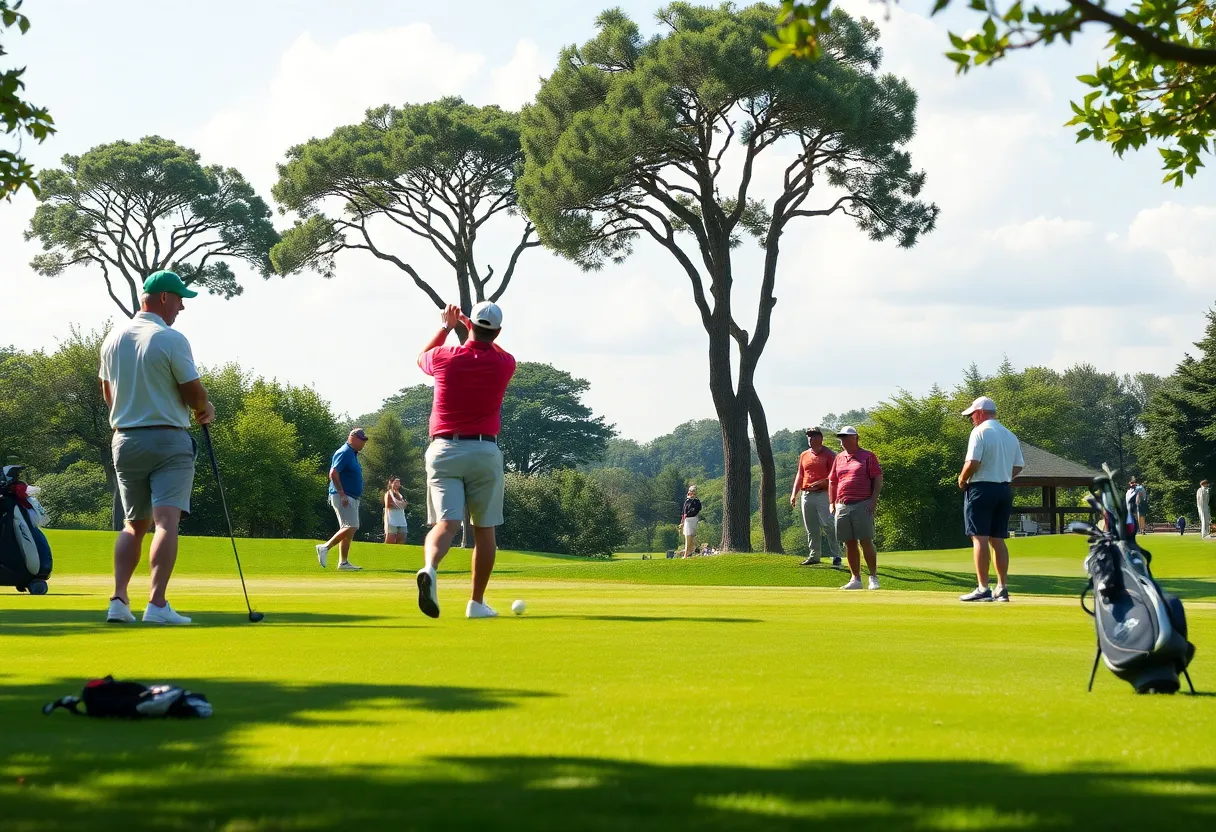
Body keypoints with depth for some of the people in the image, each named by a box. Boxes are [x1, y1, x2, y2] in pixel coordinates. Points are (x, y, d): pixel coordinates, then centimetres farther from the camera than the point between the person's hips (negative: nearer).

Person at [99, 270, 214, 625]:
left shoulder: (113, 339, 7)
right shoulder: (171, 340, -13)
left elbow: (108, 394, 15)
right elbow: (195, 394, -9)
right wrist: (206, 409, 12)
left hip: (125, 440, 6)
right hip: (169, 440, -6)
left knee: (133, 525, 15)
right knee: (166, 522, -9)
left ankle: (119, 599, 4)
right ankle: (157, 604, -19)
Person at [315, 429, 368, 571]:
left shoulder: (352, 454, 19)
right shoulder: (344, 453, -12)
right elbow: (333, 474, -22)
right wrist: (342, 495, -25)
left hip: (352, 498, 10)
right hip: (343, 497, -10)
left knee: (348, 530, 8)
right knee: (352, 527, -18)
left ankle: (343, 562, 9)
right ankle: (325, 547, -16)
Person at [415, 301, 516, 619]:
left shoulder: (444, 357, -2)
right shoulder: (504, 364, -1)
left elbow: (421, 356, 25)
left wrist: (447, 326, 32)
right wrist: (472, 327, 30)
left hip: (443, 450, 0)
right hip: (485, 451, 0)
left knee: (447, 522, -9)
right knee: (484, 529, 11)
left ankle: (430, 568, -40)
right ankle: (477, 603, 14)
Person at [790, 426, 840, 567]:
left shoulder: (829, 454, -2)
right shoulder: (804, 455, 16)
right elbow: (799, 475, 19)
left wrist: (819, 483, -21)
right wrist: (794, 494, 10)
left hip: (823, 494, -6)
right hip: (806, 495, 6)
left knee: (828, 525, -12)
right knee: (811, 529, 9)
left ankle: (836, 556, -9)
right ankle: (813, 556, 15)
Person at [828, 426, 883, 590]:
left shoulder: (868, 457, 2)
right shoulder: (839, 458, 17)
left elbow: (878, 479, -2)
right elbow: (832, 481, 22)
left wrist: (873, 500, -11)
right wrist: (831, 503, 14)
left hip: (863, 505, -5)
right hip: (842, 506, 5)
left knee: (866, 541, -9)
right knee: (849, 543, 5)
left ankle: (873, 577, -3)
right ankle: (855, 579, 11)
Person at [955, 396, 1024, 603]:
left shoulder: (980, 432, -10)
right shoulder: (1010, 435, 14)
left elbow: (972, 463, -19)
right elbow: (1018, 467, 15)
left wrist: (962, 480, -4)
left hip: (981, 488, -7)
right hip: (1004, 489, 7)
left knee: (980, 537, -7)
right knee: (998, 539, 11)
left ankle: (983, 588, -12)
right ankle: (1002, 588, 9)